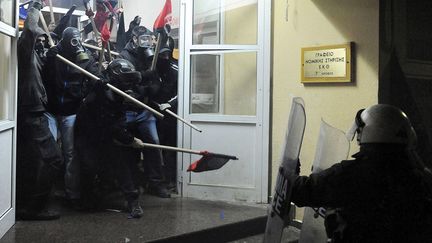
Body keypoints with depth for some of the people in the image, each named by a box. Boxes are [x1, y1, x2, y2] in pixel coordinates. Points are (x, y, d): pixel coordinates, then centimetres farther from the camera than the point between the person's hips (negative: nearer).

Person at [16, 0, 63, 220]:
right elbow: (29, 29, -25)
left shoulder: (31, 54, 20)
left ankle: (23, 205, 23)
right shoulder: (25, 49, -7)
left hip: (30, 113, 10)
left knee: (30, 161, 14)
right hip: (31, 114, -10)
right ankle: (33, 207, -3)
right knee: (52, 158, -9)